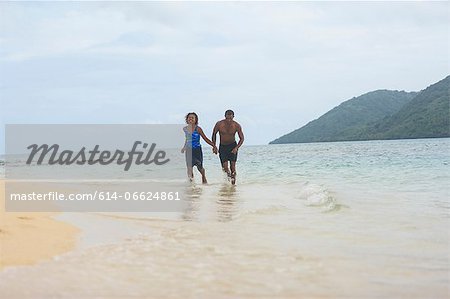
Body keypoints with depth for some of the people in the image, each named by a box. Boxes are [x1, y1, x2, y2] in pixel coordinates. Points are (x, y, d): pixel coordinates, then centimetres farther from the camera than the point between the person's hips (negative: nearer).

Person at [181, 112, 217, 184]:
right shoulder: (185, 129, 1)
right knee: (189, 168, -10)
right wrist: (184, 147, 22)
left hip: (197, 150, -2)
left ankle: (204, 178, 43)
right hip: (189, 150, 3)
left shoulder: (198, 129, -12)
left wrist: (214, 145, -15)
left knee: (200, 167, 12)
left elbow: (205, 139, -9)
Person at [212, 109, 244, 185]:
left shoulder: (237, 126, -14)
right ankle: (228, 173, 21)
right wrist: (214, 146, -4)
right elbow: (214, 134, 1)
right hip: (222, 147, 0)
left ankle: (233, 177, 6)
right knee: (225, 166, -10)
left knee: (232, 164, -11)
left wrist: (236, 148, -21)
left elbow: (242, 138, -6)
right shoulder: (219, 124, -15)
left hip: (233, 146, 0)